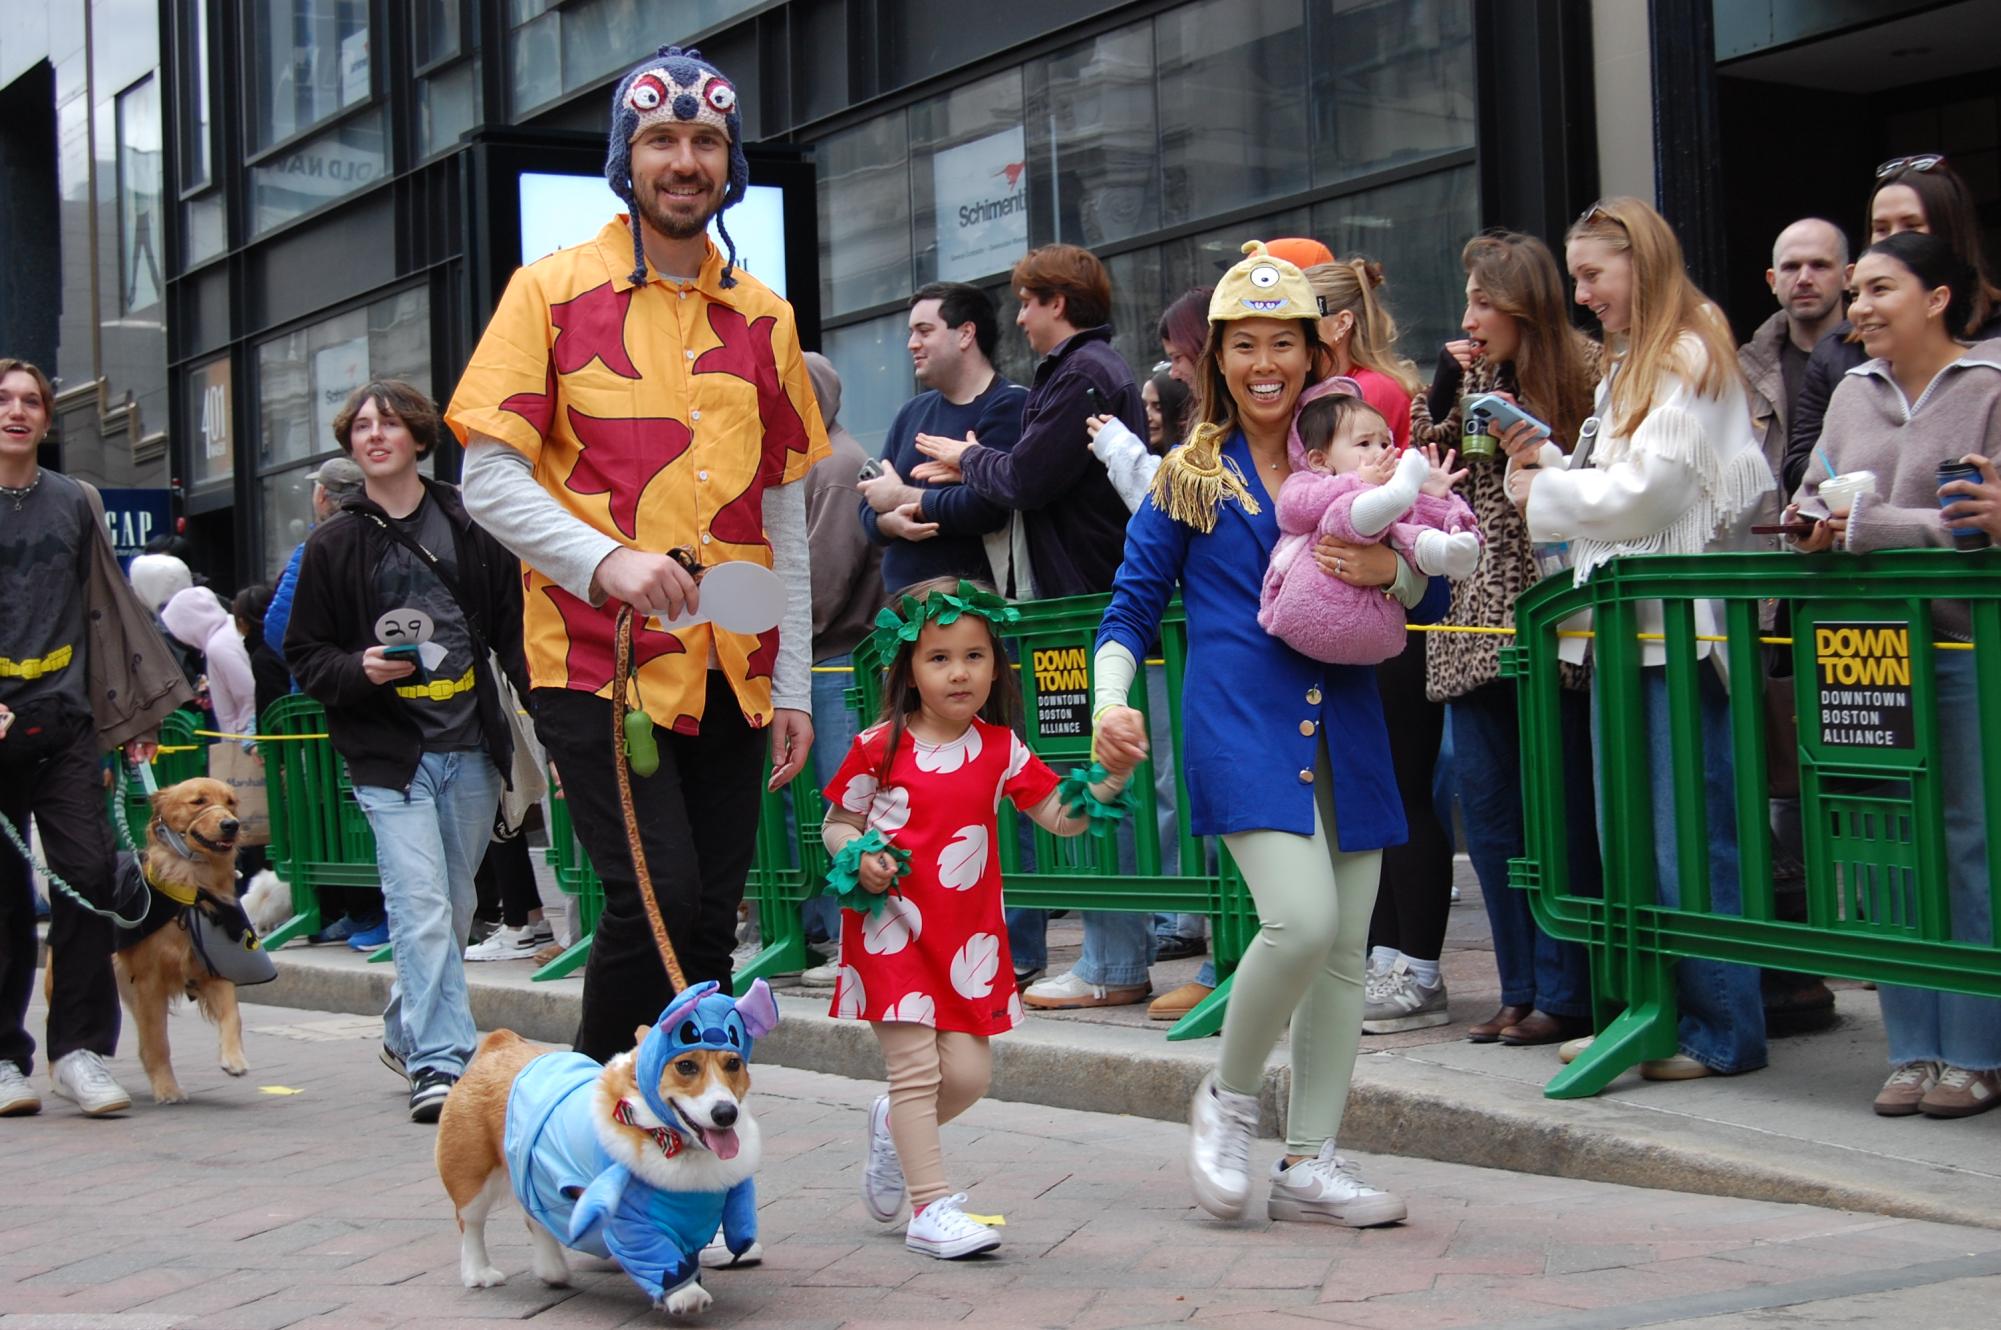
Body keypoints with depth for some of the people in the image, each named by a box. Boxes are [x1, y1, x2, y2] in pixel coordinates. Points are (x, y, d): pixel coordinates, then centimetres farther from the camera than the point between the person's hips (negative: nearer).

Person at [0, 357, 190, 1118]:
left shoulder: (75, 503, 13)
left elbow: (108, 611, 18)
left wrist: (137, 712, 16)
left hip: (63, 720, 2)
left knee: (89, 875, -7)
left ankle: (79, 1049, 0)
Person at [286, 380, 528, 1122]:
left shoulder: (469, 528, 5)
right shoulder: (335, 546, 5)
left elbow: (514, 630, 8)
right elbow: (305, 656, 8)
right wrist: (359, 670, -12)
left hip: (471, 748, 2)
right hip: (389, 753, -2)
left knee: (455, 907, 13)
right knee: (421, 906, -15)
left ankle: (409, 1033, 33)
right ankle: (439, 1061, -13)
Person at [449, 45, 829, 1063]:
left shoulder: (761, 316, 13)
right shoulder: (554, 291, 0)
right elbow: (491, 479, -5)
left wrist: (792, 685, 12)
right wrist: (606, 561, -22)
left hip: (728, 673, 5)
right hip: (597, 661, -4)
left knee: (710, 921, 5)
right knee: (657, 895, -14)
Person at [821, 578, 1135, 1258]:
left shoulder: (1001, 749, 5)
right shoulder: (878, 748, -3)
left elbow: (1060, 817, 7)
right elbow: (838, 824, 6)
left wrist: (1109, 779, -9)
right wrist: (860, 858, -14)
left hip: (970, 934, 4)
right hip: (894, 926, -4)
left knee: (968, 1074, 1)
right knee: (917, 1066, -7)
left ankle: (895, 1128, 32)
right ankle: (931, 1207, 0)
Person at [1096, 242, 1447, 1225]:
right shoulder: (1189, 478, 7)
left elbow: (1432, 598, 14)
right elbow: (1131, 608, 9)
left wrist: (1390, 572, -8)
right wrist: (1111, 704, -8)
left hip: (1345, 728, 4)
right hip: (1241, 727, -4)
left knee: (1344, 946, 3)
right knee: (1301, 918, -21)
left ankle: (1310, 1162, 14)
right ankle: (1228, 1097, 4)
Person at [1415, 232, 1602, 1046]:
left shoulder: (1585, 373, -3)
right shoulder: (1469, 379, 13)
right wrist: (1444, 394, 0)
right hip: (1475, 622, 6)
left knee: (1560, 809, -2)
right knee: (1488, 811, 7)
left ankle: (1564, 994, 6)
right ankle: (1522, 989, 16)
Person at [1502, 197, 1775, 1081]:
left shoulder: (1692, 360, -8)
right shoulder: (1626, 370, 21)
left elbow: (1646, 494, -15)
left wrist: (1543, 494, -3)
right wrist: (1545, 461, 4)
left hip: (1679, 626, -10)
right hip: (1623, 627, 10)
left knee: (1688, 840, -7)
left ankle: (1724, 1030, 0)